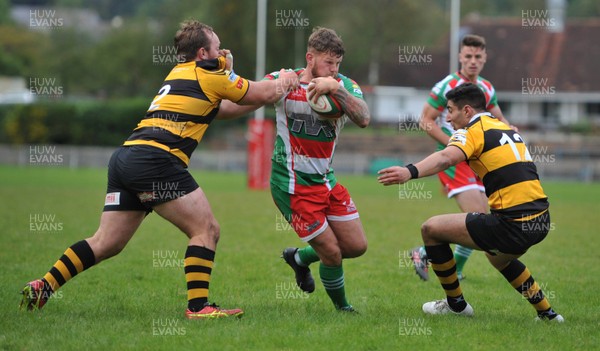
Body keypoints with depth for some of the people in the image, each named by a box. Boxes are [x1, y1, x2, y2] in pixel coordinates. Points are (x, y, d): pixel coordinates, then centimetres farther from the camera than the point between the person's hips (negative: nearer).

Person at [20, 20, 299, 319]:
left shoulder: (180, 72, 28)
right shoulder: (207, 74, 3)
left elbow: (222, 110, 34)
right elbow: (263, 94, 9)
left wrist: (275, 86, 31)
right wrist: (285, 81, 29)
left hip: (125, 157, 9)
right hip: (155, 160, -9)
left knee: (106, 243, 10)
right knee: (206, 230, -3)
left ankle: (43, 287, 7)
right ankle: (198, 306, -9)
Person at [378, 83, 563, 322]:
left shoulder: (474, 131, -6)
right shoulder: (506, 129, 19)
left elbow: (446, 158, -28)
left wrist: (410, 172, -43)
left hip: (511, 226, -9)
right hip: (540, 221, 9)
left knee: (431, 229, 3)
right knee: (499, 257, 40)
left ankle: (456, 304, 14)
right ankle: (547, 313, 36)